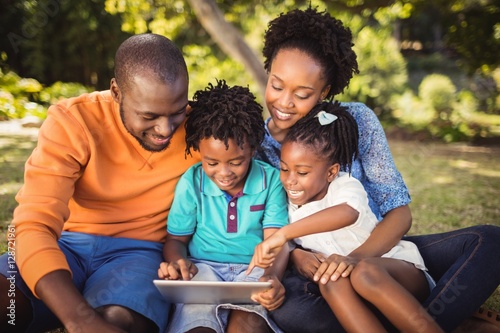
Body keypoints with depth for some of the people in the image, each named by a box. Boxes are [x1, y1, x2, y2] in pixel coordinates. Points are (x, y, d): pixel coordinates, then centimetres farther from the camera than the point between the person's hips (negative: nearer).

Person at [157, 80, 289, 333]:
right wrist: (176, 261, -15)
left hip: (254, 268, 0)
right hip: (203, 267, 0)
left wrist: (272, 276, -27)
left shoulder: (271, 180, -1)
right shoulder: (191, 183, 1)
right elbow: (176, 238, 10)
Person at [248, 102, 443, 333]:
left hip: (402, 270, -4)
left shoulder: (346, 187, -16)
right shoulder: (290, 206, 4)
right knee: (331, 283, -32)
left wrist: (284, 233, -48)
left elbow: (348, 213, -41)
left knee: (364, 272, -38)